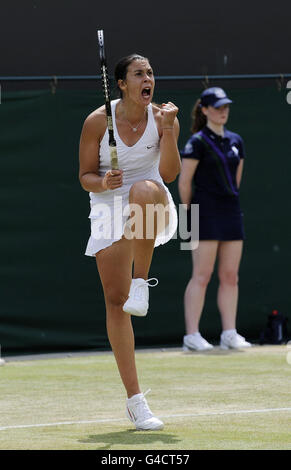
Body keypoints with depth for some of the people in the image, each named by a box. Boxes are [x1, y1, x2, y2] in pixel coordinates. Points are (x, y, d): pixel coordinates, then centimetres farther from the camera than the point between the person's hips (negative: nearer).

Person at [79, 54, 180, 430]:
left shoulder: (163, 118, -5)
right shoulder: (98, 121, -7)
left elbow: (169, 174, -14)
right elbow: (85, 176, 0)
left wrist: (168, 130, -26)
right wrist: (102, 183, -22)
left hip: (154, 209, 0)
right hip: (109, 209, 0)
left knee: (145, 188, -39)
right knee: (115, 301, -8)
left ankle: (141, 282, -25)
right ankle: (134, 400, -1)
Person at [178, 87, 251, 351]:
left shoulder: (236, 141, 13)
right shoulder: (198, 142, -7)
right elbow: (184, 182, -6)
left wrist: (229, 203, 17)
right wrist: (191, 213, 2)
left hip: (231, 213, 6)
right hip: (206, 215, -6)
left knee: (230, 277, 5)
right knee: (202, 276, -7)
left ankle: (230, 334, 8)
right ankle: (192, 336, -5)